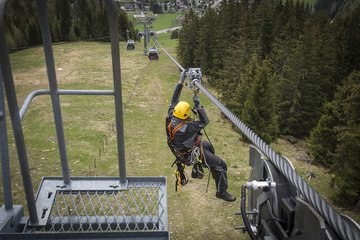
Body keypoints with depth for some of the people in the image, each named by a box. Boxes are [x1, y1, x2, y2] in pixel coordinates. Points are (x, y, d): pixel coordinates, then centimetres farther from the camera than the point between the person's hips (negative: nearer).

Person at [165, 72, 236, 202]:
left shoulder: (170, 118, -20)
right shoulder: (185, 129, -40)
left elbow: (174, 100, -9)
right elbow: (205, 121, -31)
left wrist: (180, 82, -11)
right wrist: (197, 105, -29)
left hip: (181, 150, 9)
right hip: (192, 155, -9)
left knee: (207, 145, 33)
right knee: (221, 165, 2)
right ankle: (221, 192, 19)